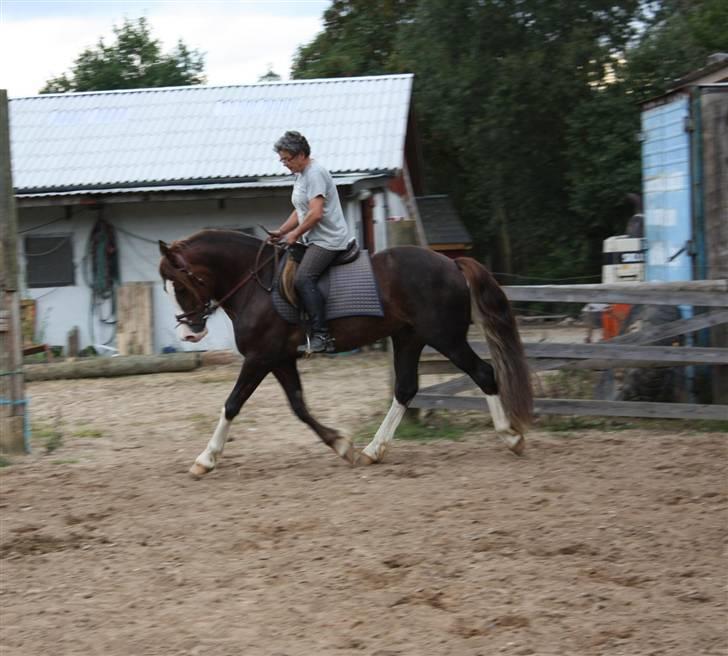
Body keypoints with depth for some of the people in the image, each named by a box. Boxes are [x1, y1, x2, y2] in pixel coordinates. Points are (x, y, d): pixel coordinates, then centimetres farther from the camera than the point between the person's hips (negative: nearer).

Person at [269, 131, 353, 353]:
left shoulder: (315, 173, -14)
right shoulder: (301, 175, 19)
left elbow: (315, 213, -21)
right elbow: (300, 212, 25)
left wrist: (294, 235, -11)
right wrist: (281, 232, 13)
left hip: (329, 240, -11)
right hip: (315, 240, 11)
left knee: (303, 279, -26)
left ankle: (321, 336, -30)